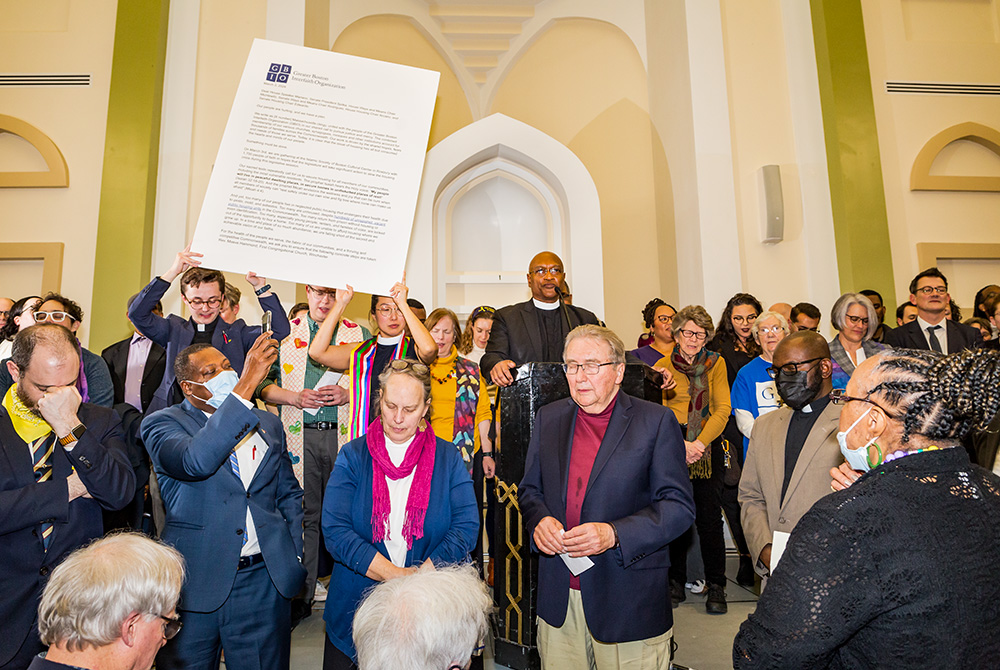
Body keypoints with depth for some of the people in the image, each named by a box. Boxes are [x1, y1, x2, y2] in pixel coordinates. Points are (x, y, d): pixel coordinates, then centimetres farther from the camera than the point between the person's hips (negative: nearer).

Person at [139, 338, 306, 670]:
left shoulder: (268, 423, 10)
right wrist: (246, 386, -31)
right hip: (196, 585, -3)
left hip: (265, 581, 3)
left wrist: (295, 557, 5)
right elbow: (196, 462, -28)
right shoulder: (161, 424, -4)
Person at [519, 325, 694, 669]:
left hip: (629, 600, -3)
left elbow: (679, 506, -9)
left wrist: (612, 534, -21)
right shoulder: (548, 418, 7)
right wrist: (539, 520, -10)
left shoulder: (656, 421, -6)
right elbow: (529, 490, 12)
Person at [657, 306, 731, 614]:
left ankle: (716, 587, 11)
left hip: (708, 446, 0)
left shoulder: (716, 363, 9)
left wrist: (700, 443, -12)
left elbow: (723, 408, 1)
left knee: (710, 516, -3)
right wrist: (682, 444, -14)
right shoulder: (663, 366, 5)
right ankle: (676, 582, 17)